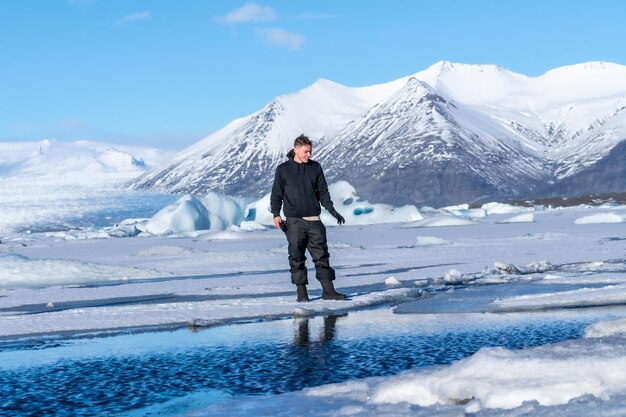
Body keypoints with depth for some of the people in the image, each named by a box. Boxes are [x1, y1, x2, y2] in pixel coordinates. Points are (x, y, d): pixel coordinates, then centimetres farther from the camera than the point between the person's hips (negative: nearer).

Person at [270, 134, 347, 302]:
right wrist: (276, 214, -9)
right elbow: (276, 194, 4)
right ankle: (301, 292, 6)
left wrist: (332, 211, 2)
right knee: (297, 257, 0)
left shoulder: (315, 167, 9)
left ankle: (328, 290, 2)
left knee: (322, 255, 0)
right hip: (294, 221, -2)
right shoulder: (283, 170, 2)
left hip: (314, 220, 2)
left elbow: (323, 192, 13)